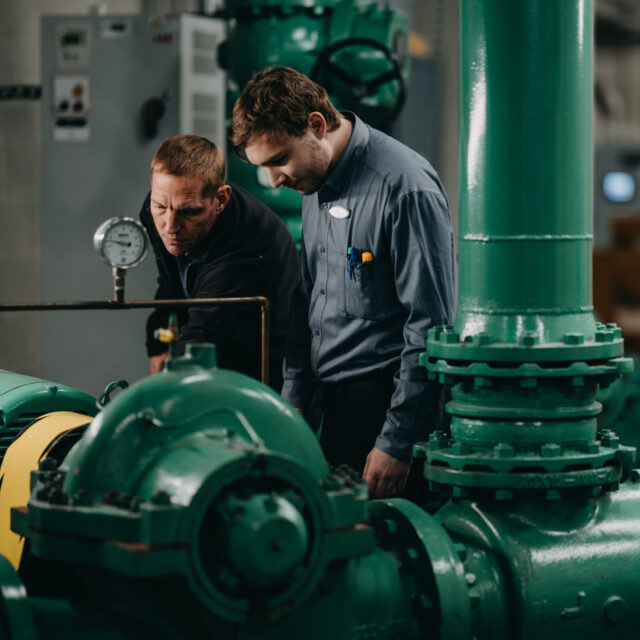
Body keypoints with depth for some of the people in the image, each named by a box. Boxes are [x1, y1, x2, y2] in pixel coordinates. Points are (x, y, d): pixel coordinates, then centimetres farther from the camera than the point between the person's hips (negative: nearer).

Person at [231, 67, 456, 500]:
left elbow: (431, 327, -17)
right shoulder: (317, 180, 11)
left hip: (385, 403, -8)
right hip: (334, 403, 8)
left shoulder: (406, 188, -17)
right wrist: (295, 399, 15)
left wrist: (396, 443, -17)